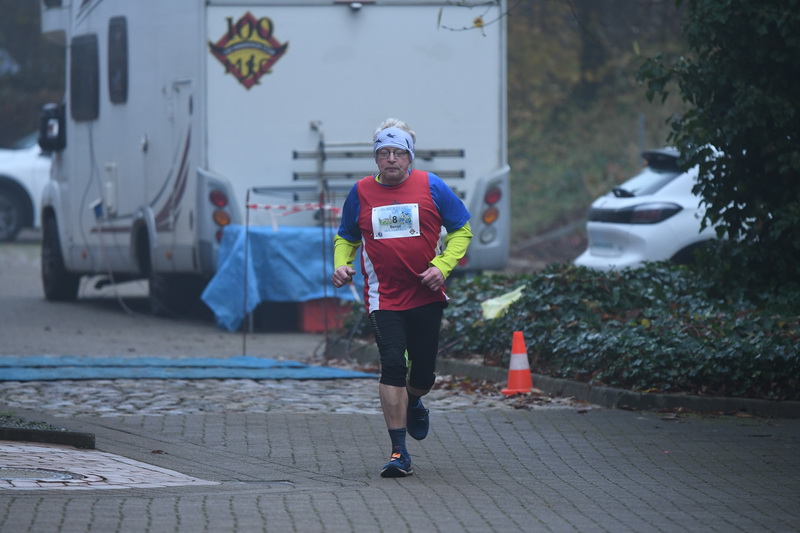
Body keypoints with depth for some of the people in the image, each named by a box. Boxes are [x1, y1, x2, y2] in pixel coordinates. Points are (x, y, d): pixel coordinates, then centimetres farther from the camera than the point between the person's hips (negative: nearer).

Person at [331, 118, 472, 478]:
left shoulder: (430, 187, 0)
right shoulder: (361, 192, 4)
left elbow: (461, 231, 7)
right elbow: (346, 238, 18)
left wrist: (442, 266, -8)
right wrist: (341, 264, -3)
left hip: (426, 296, 1)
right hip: (383, 298, -1)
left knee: (423, 373, 7)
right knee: (393, 366, -15)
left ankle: (413, 404, 46)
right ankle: (399, 453, -13)